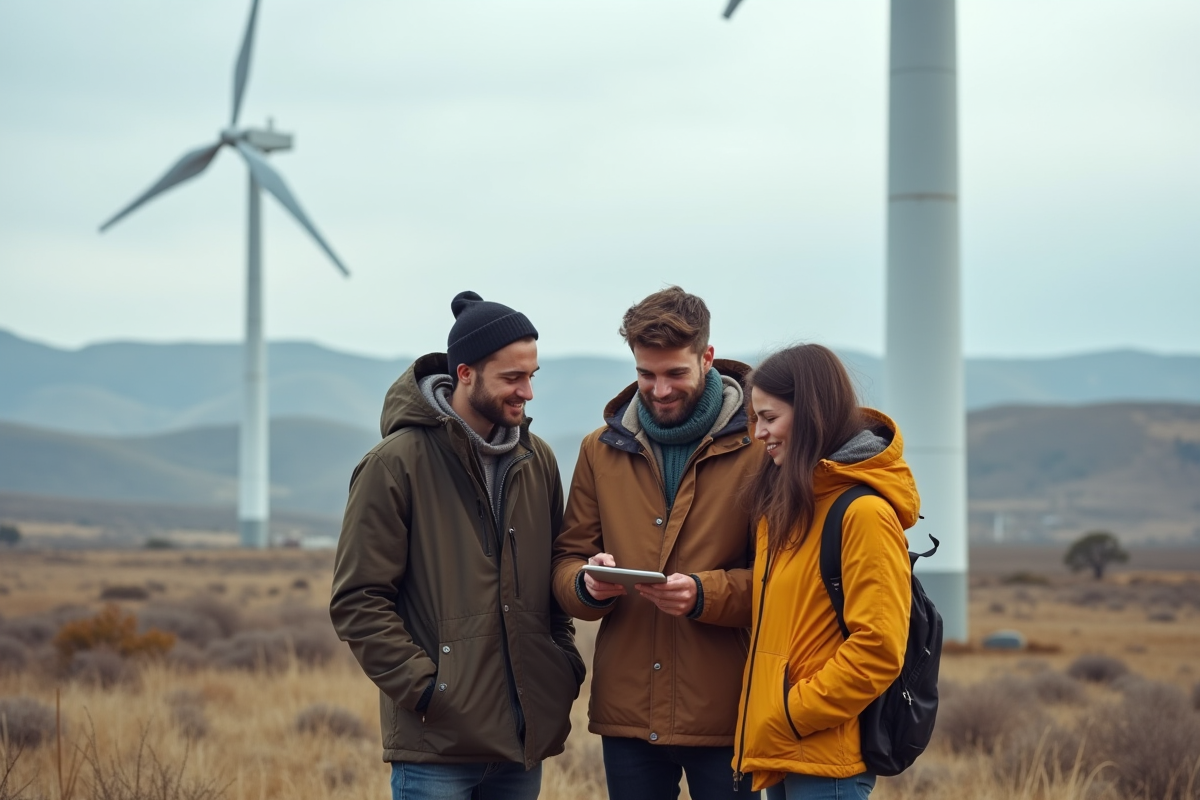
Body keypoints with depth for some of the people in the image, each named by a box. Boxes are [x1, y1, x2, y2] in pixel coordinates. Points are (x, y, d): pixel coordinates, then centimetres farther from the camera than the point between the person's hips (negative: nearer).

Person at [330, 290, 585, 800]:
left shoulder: (537, 460, 11)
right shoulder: (397, 463, -7)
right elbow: (357, 601, -8)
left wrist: (565, 665, 6)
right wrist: (424, 687, -14)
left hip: (525, 736, 6)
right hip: (437, 742, -5)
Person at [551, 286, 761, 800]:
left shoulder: (755, 446, -4)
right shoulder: (602, 450, 10)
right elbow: (566, 560, 12)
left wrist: (706, 594, -21)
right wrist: (587, 583, -11)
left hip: (724, 715, -4)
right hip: (626, 714, 4)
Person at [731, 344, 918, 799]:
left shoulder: (864, 513, -14)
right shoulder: (784, 503, 13)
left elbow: (878, 650, -18)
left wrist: (792, 714, -14)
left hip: (826, 760, -8)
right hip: (782, 752, 8)